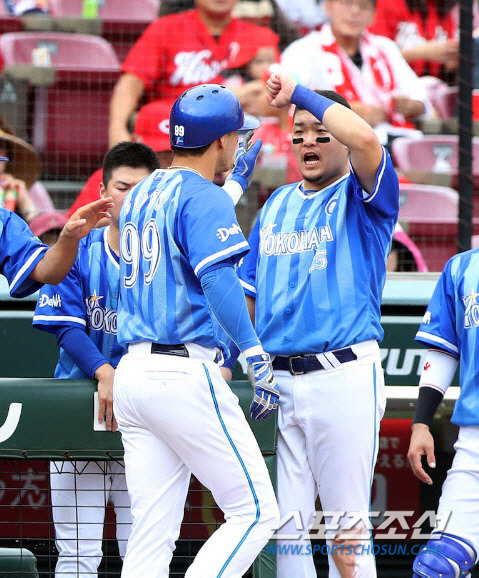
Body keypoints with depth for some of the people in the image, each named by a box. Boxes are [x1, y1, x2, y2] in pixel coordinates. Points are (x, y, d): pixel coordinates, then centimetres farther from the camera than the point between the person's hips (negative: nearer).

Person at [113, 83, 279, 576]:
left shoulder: (139, 197, 18)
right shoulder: (204, 198, -8)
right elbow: (217, 280, -21)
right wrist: (257, 359, -23)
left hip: (132, 371, 9)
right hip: (186, 374, -9)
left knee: (152, 535, 6)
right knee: (256, 512, -4)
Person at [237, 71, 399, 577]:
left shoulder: (363, 198, 1)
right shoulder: (277, 204, 19)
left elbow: (364, 138, -22)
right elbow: (246, 290, 20)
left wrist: (301, 94, -13)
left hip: (344, 377, -6)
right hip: (276, 379, 6)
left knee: (346, 529, -6)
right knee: (282, 526, 6)